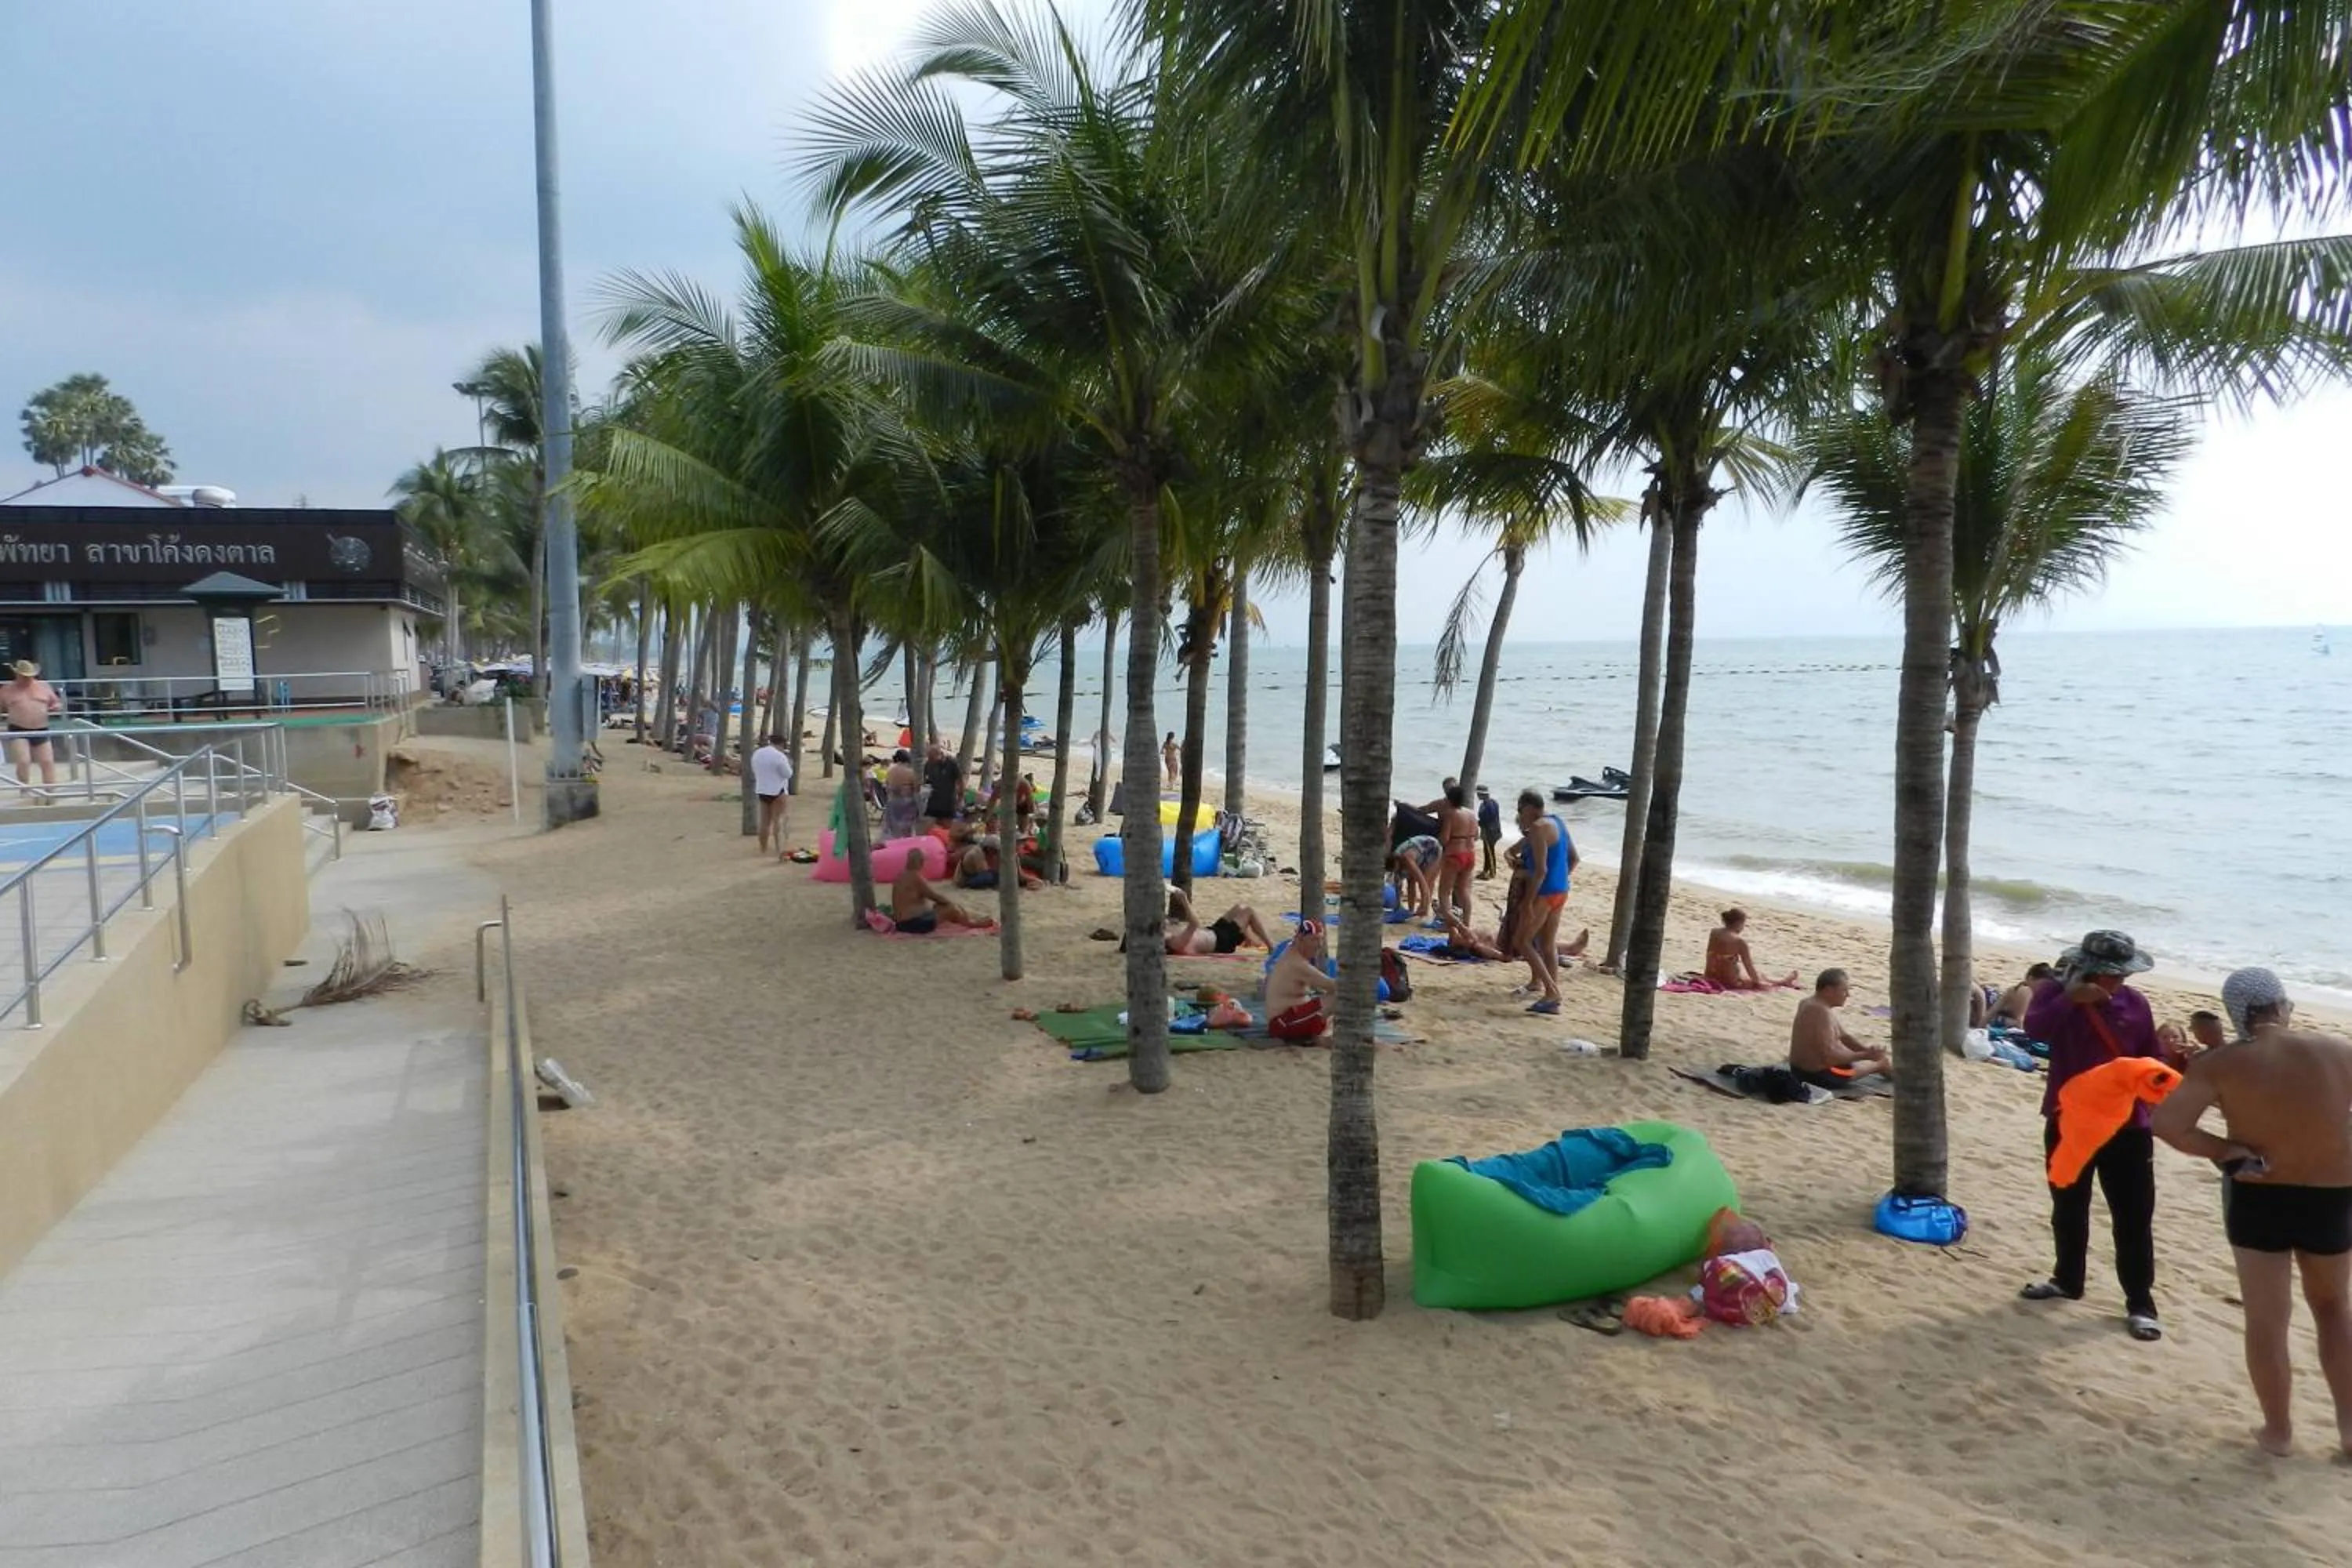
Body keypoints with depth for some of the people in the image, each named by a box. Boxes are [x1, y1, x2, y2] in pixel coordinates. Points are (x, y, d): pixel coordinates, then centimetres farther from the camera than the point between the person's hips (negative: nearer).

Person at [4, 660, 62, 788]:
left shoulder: (44, 687, 8)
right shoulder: (8, 690, 3)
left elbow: (57, 703, 15)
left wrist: (57, 706, -7)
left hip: (41, 731, 3)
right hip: (18, 731, -3)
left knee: (48, 762, 0)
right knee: (23, 762, -14)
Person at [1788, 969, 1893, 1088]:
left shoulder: (1813, 1005, 5)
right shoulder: (1822, 1012, -28)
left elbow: (1844, 1037, 12)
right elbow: (1829, 1056, -31)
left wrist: (1867, 1050, -1)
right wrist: (1865, 1055, -24)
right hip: (1820, 1075, -9)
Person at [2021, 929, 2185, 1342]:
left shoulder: (2135, 1003, -2)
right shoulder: (2056, 992, -7)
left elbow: (2151, 1058, 6)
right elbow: (2035, 1028, -26)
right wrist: (2071, 999, -36)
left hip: (2127, 1124, 0)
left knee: (2134, 1217, 0)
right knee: (2068, 1208, 16)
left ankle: (2140, 1303, 9)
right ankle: (2068, 1280, 33)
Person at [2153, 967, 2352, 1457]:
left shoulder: (2222, 1064, -16)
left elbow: (2166, 1123, -22)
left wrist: (2224, 1151, -9)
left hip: (2257, 1200, -2)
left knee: (2267, 1319, 13)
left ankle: (2278, 1431, 25)